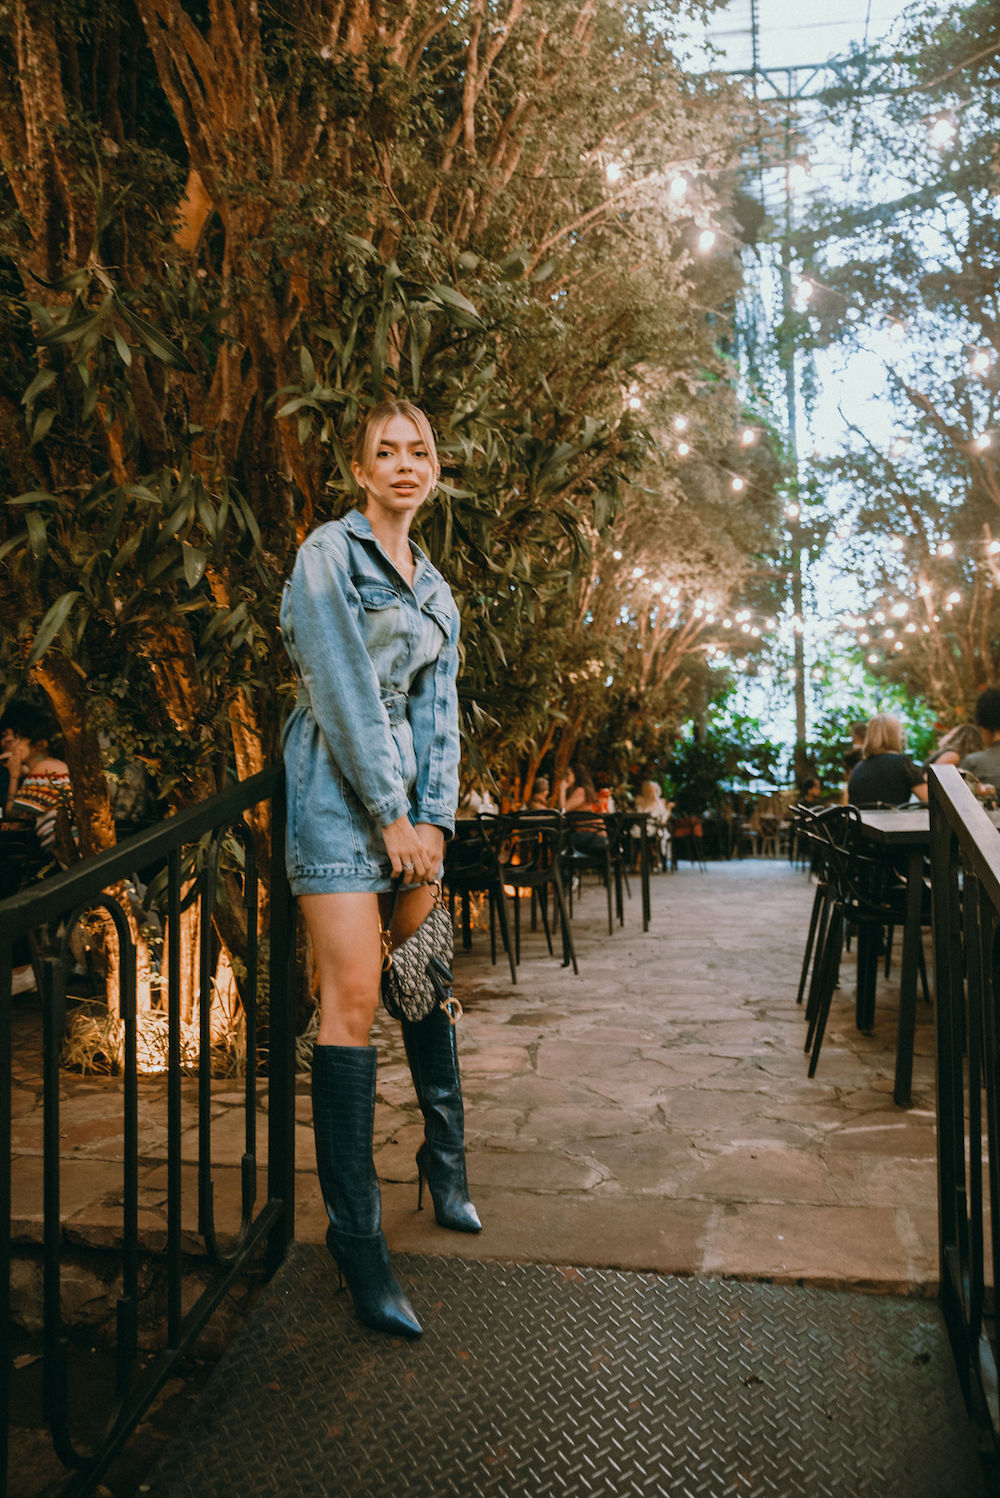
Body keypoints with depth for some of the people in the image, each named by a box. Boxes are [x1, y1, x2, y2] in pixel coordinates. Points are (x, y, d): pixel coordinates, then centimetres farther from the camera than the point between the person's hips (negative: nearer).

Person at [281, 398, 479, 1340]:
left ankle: (445, 1164, 29)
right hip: (338, 786, -7)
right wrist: (389, 813, -13)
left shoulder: (431, 584, 18)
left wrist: (432, 816, 2)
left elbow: (436, 704, 13)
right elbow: (343, 689, -12)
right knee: (354, 995, -12)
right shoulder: (329, 554, -4)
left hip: (409, 788, 7)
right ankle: (355, 1234, -6)